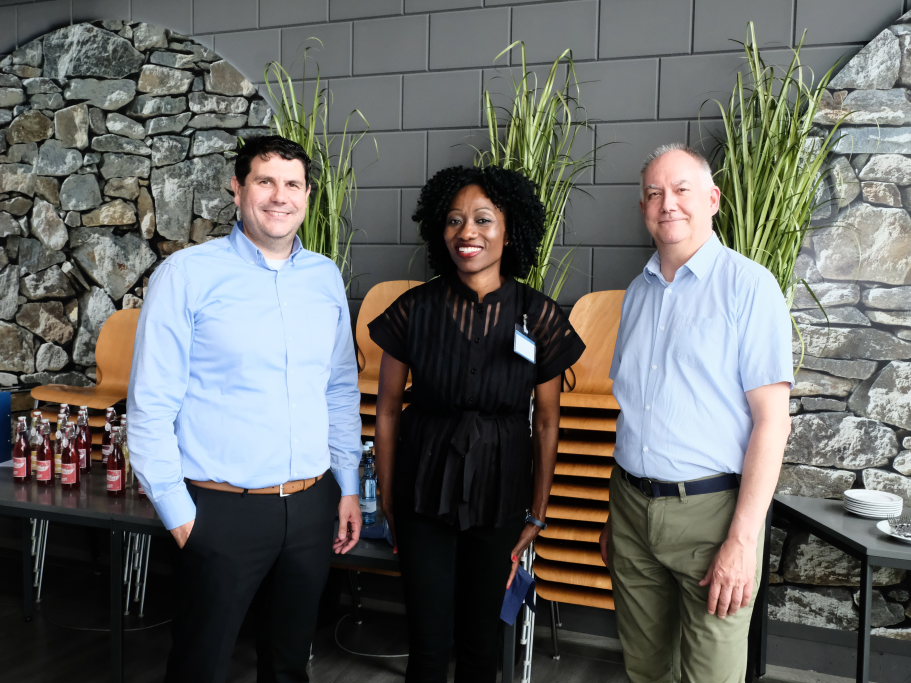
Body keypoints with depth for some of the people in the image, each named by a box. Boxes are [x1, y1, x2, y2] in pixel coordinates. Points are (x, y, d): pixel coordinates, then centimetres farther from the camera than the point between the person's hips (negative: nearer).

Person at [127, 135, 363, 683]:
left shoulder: (326, 277, 6)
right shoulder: (187, 274, -8)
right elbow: (151, 404, -8)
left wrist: (348, 486, 10)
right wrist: (177, 511, -8)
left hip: (313, 506, 4)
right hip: (223, 509, -4)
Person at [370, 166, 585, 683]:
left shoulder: (538, 316, -8)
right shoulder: (415, 309, -8)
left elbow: (547, 423, -1)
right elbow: (388, 410, 0)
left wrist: (538, 516, 3)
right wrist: (388, 500, 3)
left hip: (500, 494, 1)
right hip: (424, 491, 0)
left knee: (482, 635, 15)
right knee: (430, 639, 6)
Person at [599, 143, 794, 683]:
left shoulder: (749, 286, -7)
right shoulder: (639, 291, 11)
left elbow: (772, 419, -12)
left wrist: (743, 540, -17)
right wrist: (615, 513, 14)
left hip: (710, 510, -5)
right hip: (633, 505, 5)